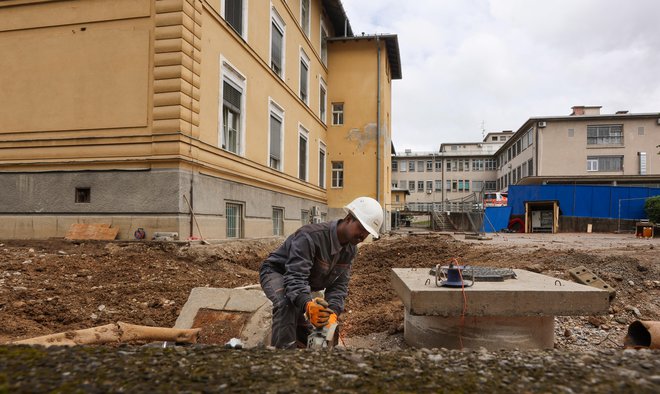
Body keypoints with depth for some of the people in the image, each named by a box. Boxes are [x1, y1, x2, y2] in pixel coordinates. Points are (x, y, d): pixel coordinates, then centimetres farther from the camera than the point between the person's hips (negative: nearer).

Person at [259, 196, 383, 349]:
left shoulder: (350, 250, -11)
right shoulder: (309, 236, -37)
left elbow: (339, 285, -12)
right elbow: (295, 277, -44)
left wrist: (333, 312, -31)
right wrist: (307, 304, -63)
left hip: (304, 283, 8)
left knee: (307, 338, 13)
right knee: (287, 303, -38)